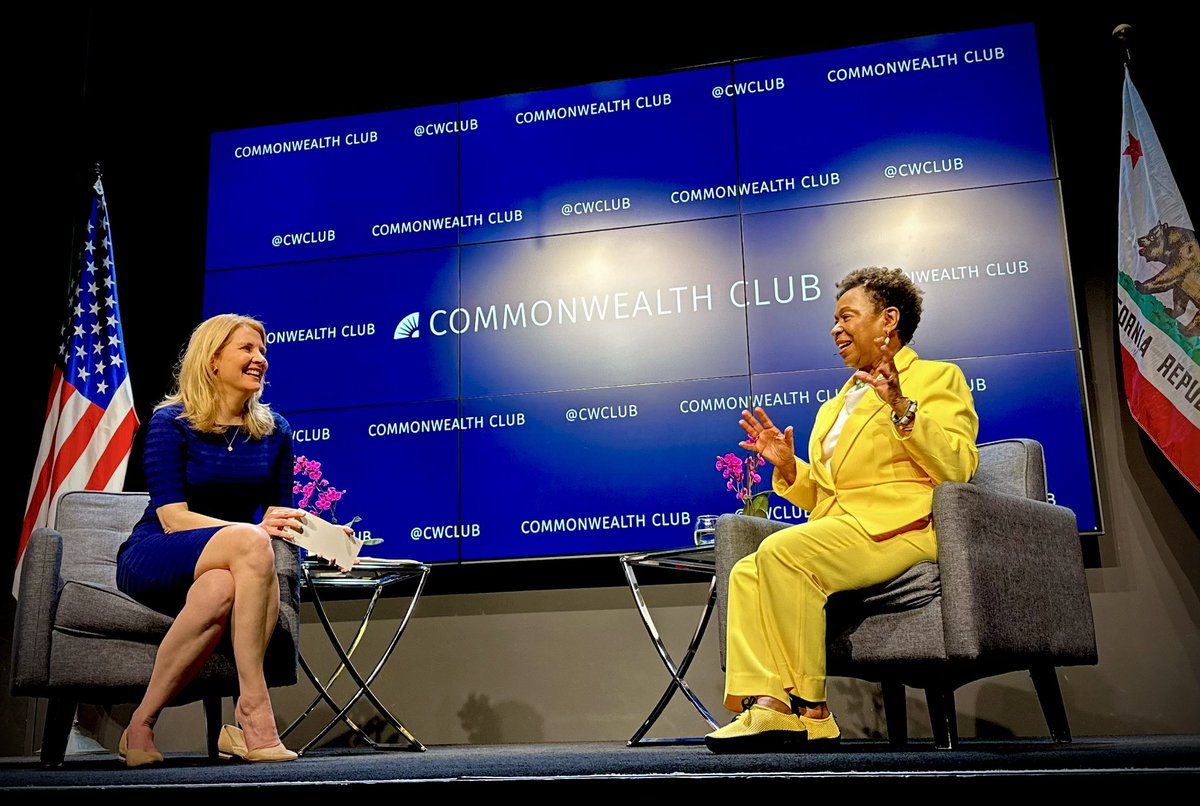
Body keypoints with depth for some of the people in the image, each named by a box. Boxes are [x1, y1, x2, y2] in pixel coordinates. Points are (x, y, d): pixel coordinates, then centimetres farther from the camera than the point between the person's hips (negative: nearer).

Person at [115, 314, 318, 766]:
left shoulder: (274, 431, 8)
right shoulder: (170, 422, -4)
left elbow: (277, 515, 8)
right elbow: (173, 518, -13)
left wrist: (292, 523, -17)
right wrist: (254, 529, -28)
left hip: (228, 566, 3)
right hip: (153, 560, -3)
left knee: (221, 590, -38)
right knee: (249, 543, -37)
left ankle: (142, 726, -24)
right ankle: (253, 708, -36)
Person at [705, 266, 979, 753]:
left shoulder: (937, 378, 7)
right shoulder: (839, 403, 28)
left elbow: (958, 467, -9)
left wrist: (902, 408, -18)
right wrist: (787, 467, 7)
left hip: (897, 528, -7)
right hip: (835, 529, 8)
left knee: (781, 551, -30)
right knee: (746, 573, -17)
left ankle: (811, 712, -24)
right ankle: (767, 705, -28)